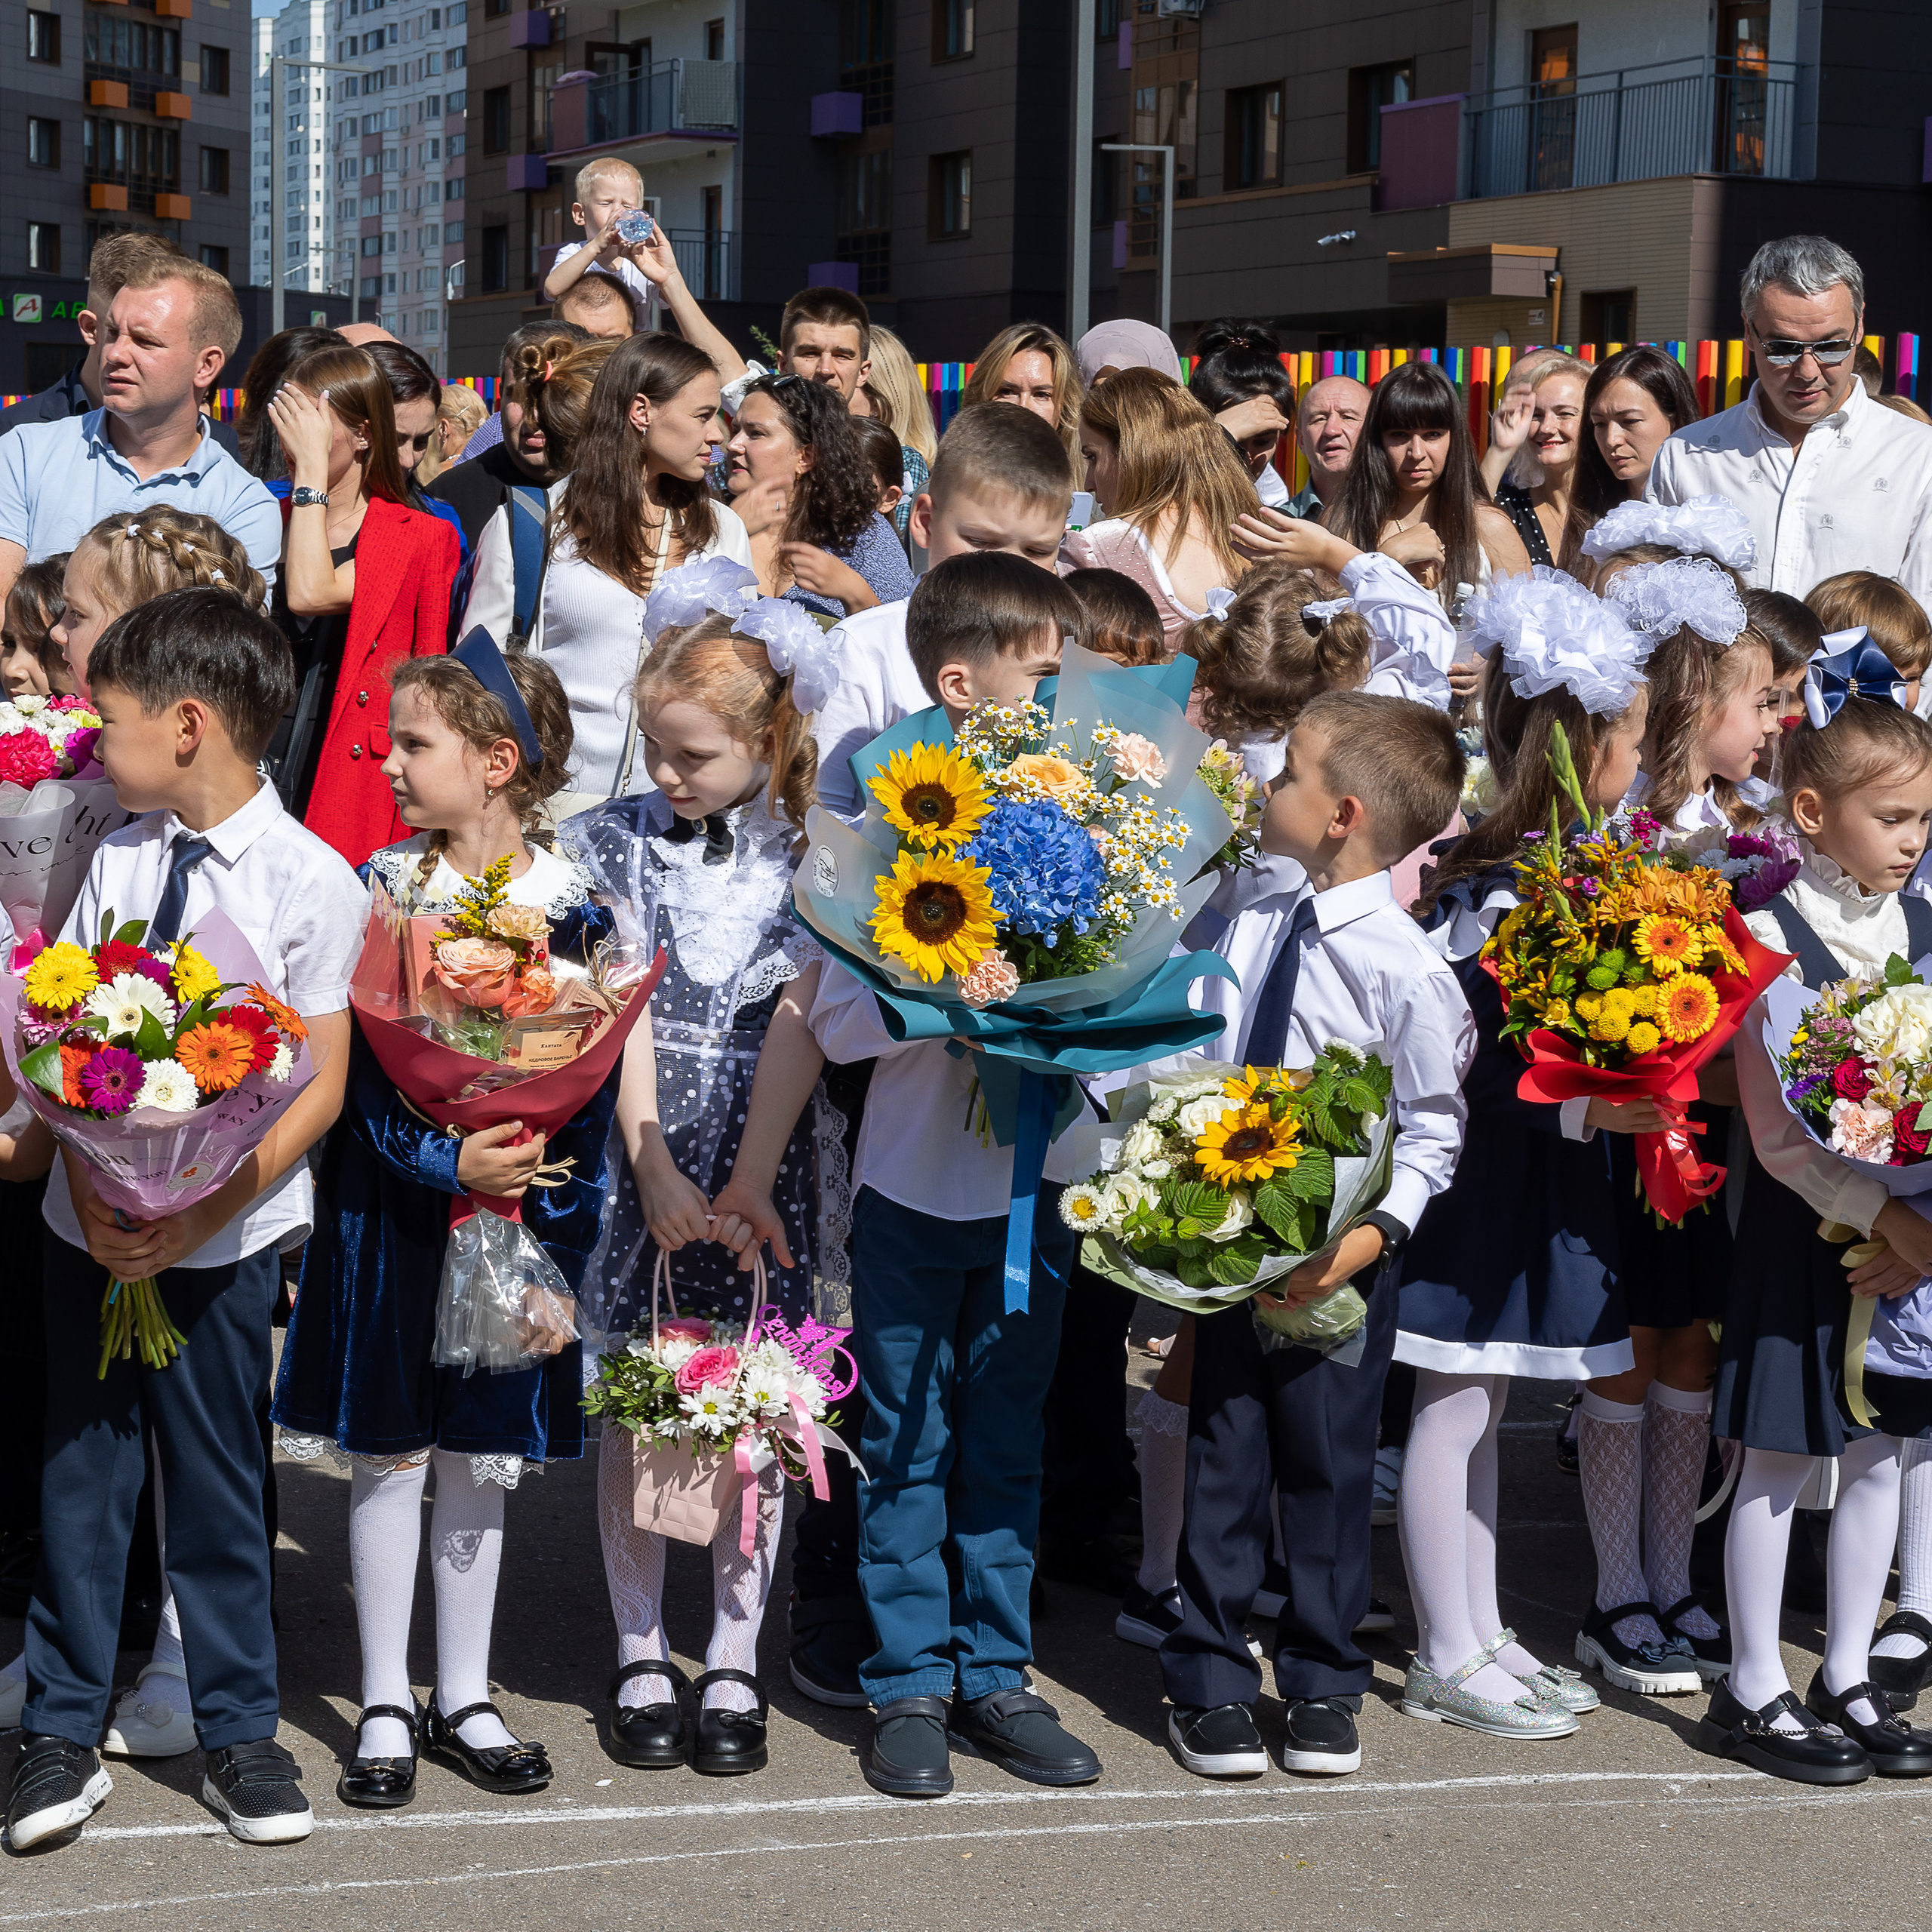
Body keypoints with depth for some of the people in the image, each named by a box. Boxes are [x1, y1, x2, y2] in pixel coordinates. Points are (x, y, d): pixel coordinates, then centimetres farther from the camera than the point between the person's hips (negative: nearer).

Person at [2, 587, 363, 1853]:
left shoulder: (311, 882, -8)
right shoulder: (119, 862, 5)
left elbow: (319, 1090, -8)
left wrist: (199, 1215, -17)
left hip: (224, 1238, -4)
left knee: (217, 1486, 5)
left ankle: (240, 1736, 21)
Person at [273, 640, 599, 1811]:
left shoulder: (571, 904, -4)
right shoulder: (379, 887, -3)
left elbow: (593, 1077, -3)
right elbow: (361, 1055, -9)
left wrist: (542, 1193, -14)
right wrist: (443, 1161, -21)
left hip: (523, 1202, 0)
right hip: (391, 1198, 0)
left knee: (480, 1453, 9)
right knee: (388, 1449, 5)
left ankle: (466, 1700, 21)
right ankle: (387, 1705, 15)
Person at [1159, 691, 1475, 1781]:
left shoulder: (1407, 968, -15)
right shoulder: (1251, 927, 1)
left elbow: (1433, 1132, -11)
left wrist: (1372, 1235, -21)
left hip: (1338, 1254, -4)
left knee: (1328, 1464, 9)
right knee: (1225, 1457, 11)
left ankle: (1324, 1685, 27)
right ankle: (1211, 1683, 24)